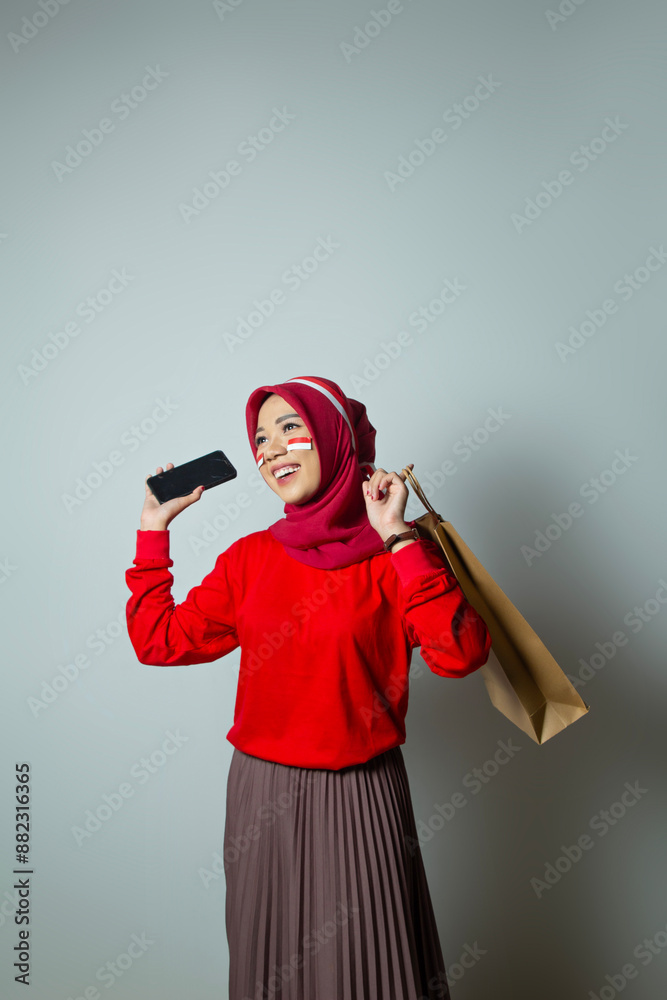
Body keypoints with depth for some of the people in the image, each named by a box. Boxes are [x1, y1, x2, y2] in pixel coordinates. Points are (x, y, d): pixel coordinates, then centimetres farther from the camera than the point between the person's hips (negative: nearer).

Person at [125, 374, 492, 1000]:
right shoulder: (250, 557, 1)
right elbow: (158, 641, 1)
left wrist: (399, 538, -24)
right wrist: (153, 529, 2)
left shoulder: (394, 555, -9)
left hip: (360, 800, -2)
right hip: (262, 797, 3)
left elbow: (460, 654, -23)